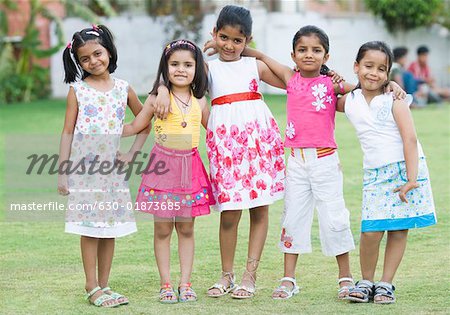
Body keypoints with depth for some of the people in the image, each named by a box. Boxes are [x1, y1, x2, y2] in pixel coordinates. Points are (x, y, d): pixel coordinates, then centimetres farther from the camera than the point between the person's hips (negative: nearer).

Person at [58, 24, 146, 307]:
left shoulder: (124, 89, 6)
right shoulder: (77, 90, 0)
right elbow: (68, 132, -1)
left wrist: (133, 152, 5)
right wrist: (63, 172, -5)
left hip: (112, 167, 3)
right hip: (84, 167, -3)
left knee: (110, 227, 5)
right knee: (90, 227, -2)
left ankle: (104, 285, 13)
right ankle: (92, 288, 2)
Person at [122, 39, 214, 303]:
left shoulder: (199, 102, 7)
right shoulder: (157, 98, -1)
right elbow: (135, 127, 8)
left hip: (190, 167, 2)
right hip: (164, 164, -2)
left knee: (186, 228, 6)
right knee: (163, 228, 1)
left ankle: (186, 283, 12)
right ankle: (166, 284, 7)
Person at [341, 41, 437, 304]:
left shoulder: (394, 101, -8)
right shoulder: (349, 102, 5)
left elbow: (410, 139, -13)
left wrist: (410, 180, -19)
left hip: (405, 169, -2)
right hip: (375, 174, 3)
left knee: (399, 229, 0)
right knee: (370, 230, -9)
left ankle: (386, 284, 9)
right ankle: (366, 282, 8)